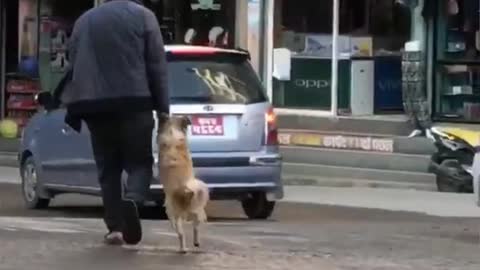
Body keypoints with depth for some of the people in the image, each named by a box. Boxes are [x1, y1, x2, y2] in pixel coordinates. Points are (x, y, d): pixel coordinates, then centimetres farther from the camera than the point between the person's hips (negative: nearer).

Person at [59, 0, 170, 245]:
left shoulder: (84, 20, 17)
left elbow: (73, 66, 16)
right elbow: (157, 65, 0)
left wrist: (74, 109, 18)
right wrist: (162, 107, 1)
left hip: (94, 104, 3)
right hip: (134, 101, -3)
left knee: (108, 167, 11)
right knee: (140, 161, 5)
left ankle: (115, 226, 3)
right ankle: (132, 200, -25)